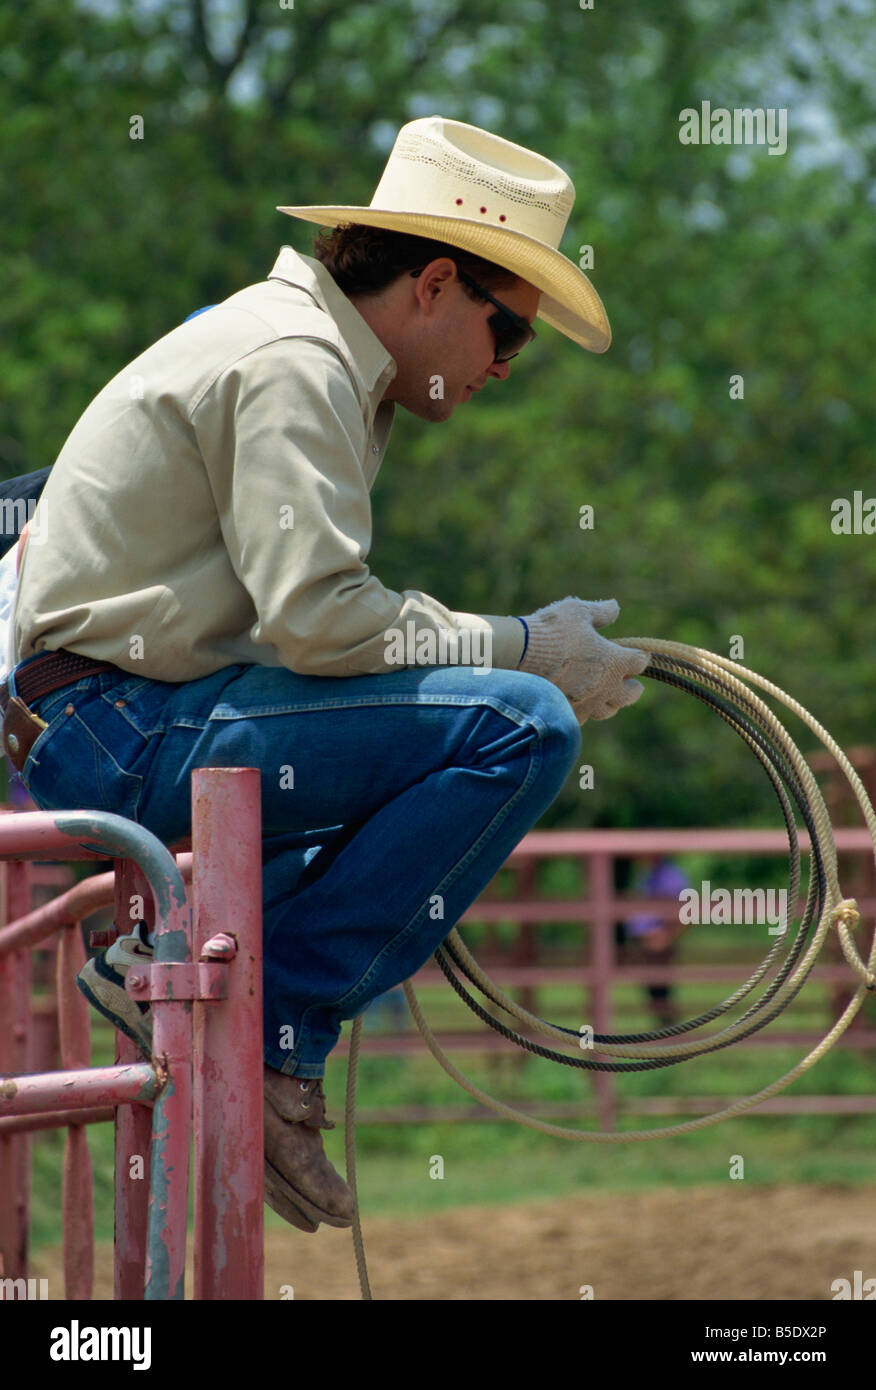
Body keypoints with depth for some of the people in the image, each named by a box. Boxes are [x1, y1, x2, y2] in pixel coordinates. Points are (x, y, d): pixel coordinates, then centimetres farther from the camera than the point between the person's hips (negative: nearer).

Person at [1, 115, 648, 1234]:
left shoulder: (309, 346, 20)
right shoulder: (291, 359, -13)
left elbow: (305, 608, 21)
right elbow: (316, 619, -23)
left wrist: (526, 646, 11)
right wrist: (526, 649, -13)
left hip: (96, 727, 11)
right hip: (116, 731, -11)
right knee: (520, 727, -20)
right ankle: (273, 1030, -16)